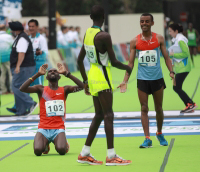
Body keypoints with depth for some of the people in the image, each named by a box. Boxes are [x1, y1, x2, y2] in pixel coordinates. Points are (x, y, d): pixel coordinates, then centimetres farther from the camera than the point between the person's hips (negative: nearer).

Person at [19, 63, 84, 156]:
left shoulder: (64, 90, 10)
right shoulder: (41, 89, 7)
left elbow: (81, 86, -6)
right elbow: (22, 89, -8)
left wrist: (66, 73, -9)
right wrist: (38, 74, -10)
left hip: (58, 129, 0)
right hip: (43, 129, 0)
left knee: (61, 150, -28)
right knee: (38, 150, -26)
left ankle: (64, 143, 11)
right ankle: (45, 144, 12)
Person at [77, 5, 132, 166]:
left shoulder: (87, 34, 9)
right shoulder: (104, 36, -17)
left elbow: (80, 60, 16)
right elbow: (114, 62, -16)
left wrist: (85, 81, 23)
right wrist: (127, 67, 3)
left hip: (92, 76, 8)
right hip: (102, 79, -8)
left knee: (99, 115, 14)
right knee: (108, 115, -5)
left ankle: (85, 154, 16)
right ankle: (111, 156, -6)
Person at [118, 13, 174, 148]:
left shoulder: (159, 39, 1)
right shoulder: (135, 41, 2)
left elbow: (166, 57, 4)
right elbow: (131, 63, 5)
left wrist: (171, 72, -12)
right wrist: (125, 81, -2)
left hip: (157, 78, 0)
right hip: (142, 80, 0)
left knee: (159, 108, 9)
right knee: (144, 109, -4)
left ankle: (159, 133, 30)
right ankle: (147, 139, -3)